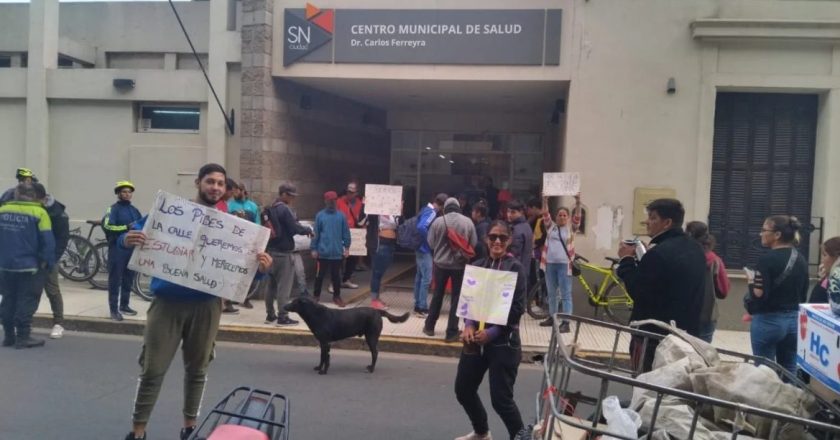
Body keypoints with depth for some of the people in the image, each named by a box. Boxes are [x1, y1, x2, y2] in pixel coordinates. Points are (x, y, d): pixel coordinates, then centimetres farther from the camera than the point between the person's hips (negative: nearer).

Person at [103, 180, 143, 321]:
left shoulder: (134, 210, 15)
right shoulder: (113, 209, -4)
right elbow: (107, 226, -18)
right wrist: (127, 227, -24)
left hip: (132, 249, 6)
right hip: (117, 249, -6)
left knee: (128, 279, 13)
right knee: (115, 280, -2)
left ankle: (124, 306, 25)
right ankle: (114, 309, 1)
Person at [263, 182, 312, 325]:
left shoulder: (271, 209, 11)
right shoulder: (285, 209, -16)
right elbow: (295, 229, -18)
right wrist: (309, 230, -2)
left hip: (272, 250, 9)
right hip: (284, 252, -9)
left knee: (271, 284, 12)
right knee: (284, 285, -4)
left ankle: (270, 315, 19)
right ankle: (282, 317, -1)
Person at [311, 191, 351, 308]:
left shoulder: (341, 216, 1)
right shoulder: (320, 215, -2)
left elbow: (346, 232, 5)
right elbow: (316, 233, -1)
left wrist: (346, 247, 3)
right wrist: (314, 249, -3)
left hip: (337, 252, 1)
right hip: (323, 252, -1)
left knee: (336, 275, 11)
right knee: (320, 275, 8)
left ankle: (337, 296, 23)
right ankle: (316, 296, 22)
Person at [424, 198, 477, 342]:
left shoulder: (438, 221, -8)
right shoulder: (468, 221, -7)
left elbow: (431, 243, -1)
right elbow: (473, 244, -2)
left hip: (441, 263, 1)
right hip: (460, 265, -1)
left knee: (437, 295, 17)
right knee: (456, 298, 8)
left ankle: (429, 326, 27)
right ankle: (451, 332, 9)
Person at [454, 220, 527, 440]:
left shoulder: (515, 268, -7)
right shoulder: (477, 266, 6)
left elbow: (517, 308, -12)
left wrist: (492, 332, -18)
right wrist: (469, 325, -12)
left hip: (503, 341, -6)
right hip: (476, 337, 6)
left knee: (501, 398, -4)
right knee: (463, 389, 15)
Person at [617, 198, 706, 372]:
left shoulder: (659, 253, -22)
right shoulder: (695, 250, 9)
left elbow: (637, 292, -20)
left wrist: (627, 260, -9)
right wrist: (638, 261, 11)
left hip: (654, 335, -9)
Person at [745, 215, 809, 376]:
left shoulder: (767, 259, -17)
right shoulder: (801, 260, 6)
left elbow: (759, 295, -21)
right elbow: (803, 295, 12)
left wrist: (751, 283, -3)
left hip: (768, 321, -7)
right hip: (795, 320, 7)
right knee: (790, 370, 15)